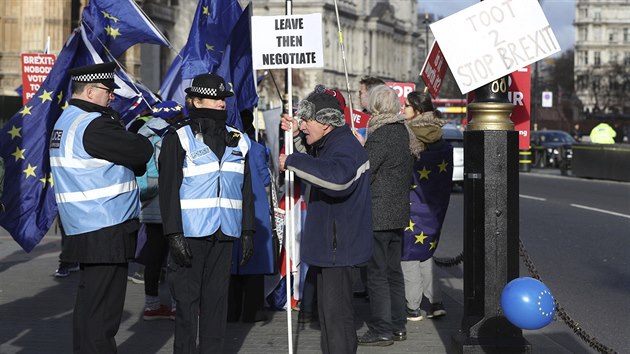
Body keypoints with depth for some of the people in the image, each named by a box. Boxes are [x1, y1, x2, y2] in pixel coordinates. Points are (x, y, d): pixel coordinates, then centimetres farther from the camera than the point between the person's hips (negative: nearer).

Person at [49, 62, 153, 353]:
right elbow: (142, 152, -16)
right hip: (106, 230, -10)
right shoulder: (93, 125, -17)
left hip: (84, 230, 10)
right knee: (101, 310, -6)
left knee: (89, 304, 17)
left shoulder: (65, 121, 16)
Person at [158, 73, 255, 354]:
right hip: (190, 233, -4)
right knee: (187, 299, -1)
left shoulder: (238, 141, 13)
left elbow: (246, 190, 16)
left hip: (224, 235, 5)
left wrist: (248, 232, 11)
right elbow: (169, 190, -6)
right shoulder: (179, 139, -3)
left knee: (217, 299, 9)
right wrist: (174, 235, -12)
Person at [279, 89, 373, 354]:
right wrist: (296, 135, 18)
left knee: (336, 313, -9)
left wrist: (292, 161, -34)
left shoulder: (346, 146, -20)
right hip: (326, 243, 11)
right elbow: (318, 165, 36)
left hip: (337, 245, -11)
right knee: (327, 310, 19)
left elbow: (338, 176, -43)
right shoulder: (328, 144, 12)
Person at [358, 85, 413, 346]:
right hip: (399, 214, 9)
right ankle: (398, 326, 22)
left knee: (377, 273, -2)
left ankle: (381, 330, 1)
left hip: (378, 215, -9)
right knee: (394, 270, 15)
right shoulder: (401, 131, 9)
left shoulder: (379, 136, -18)